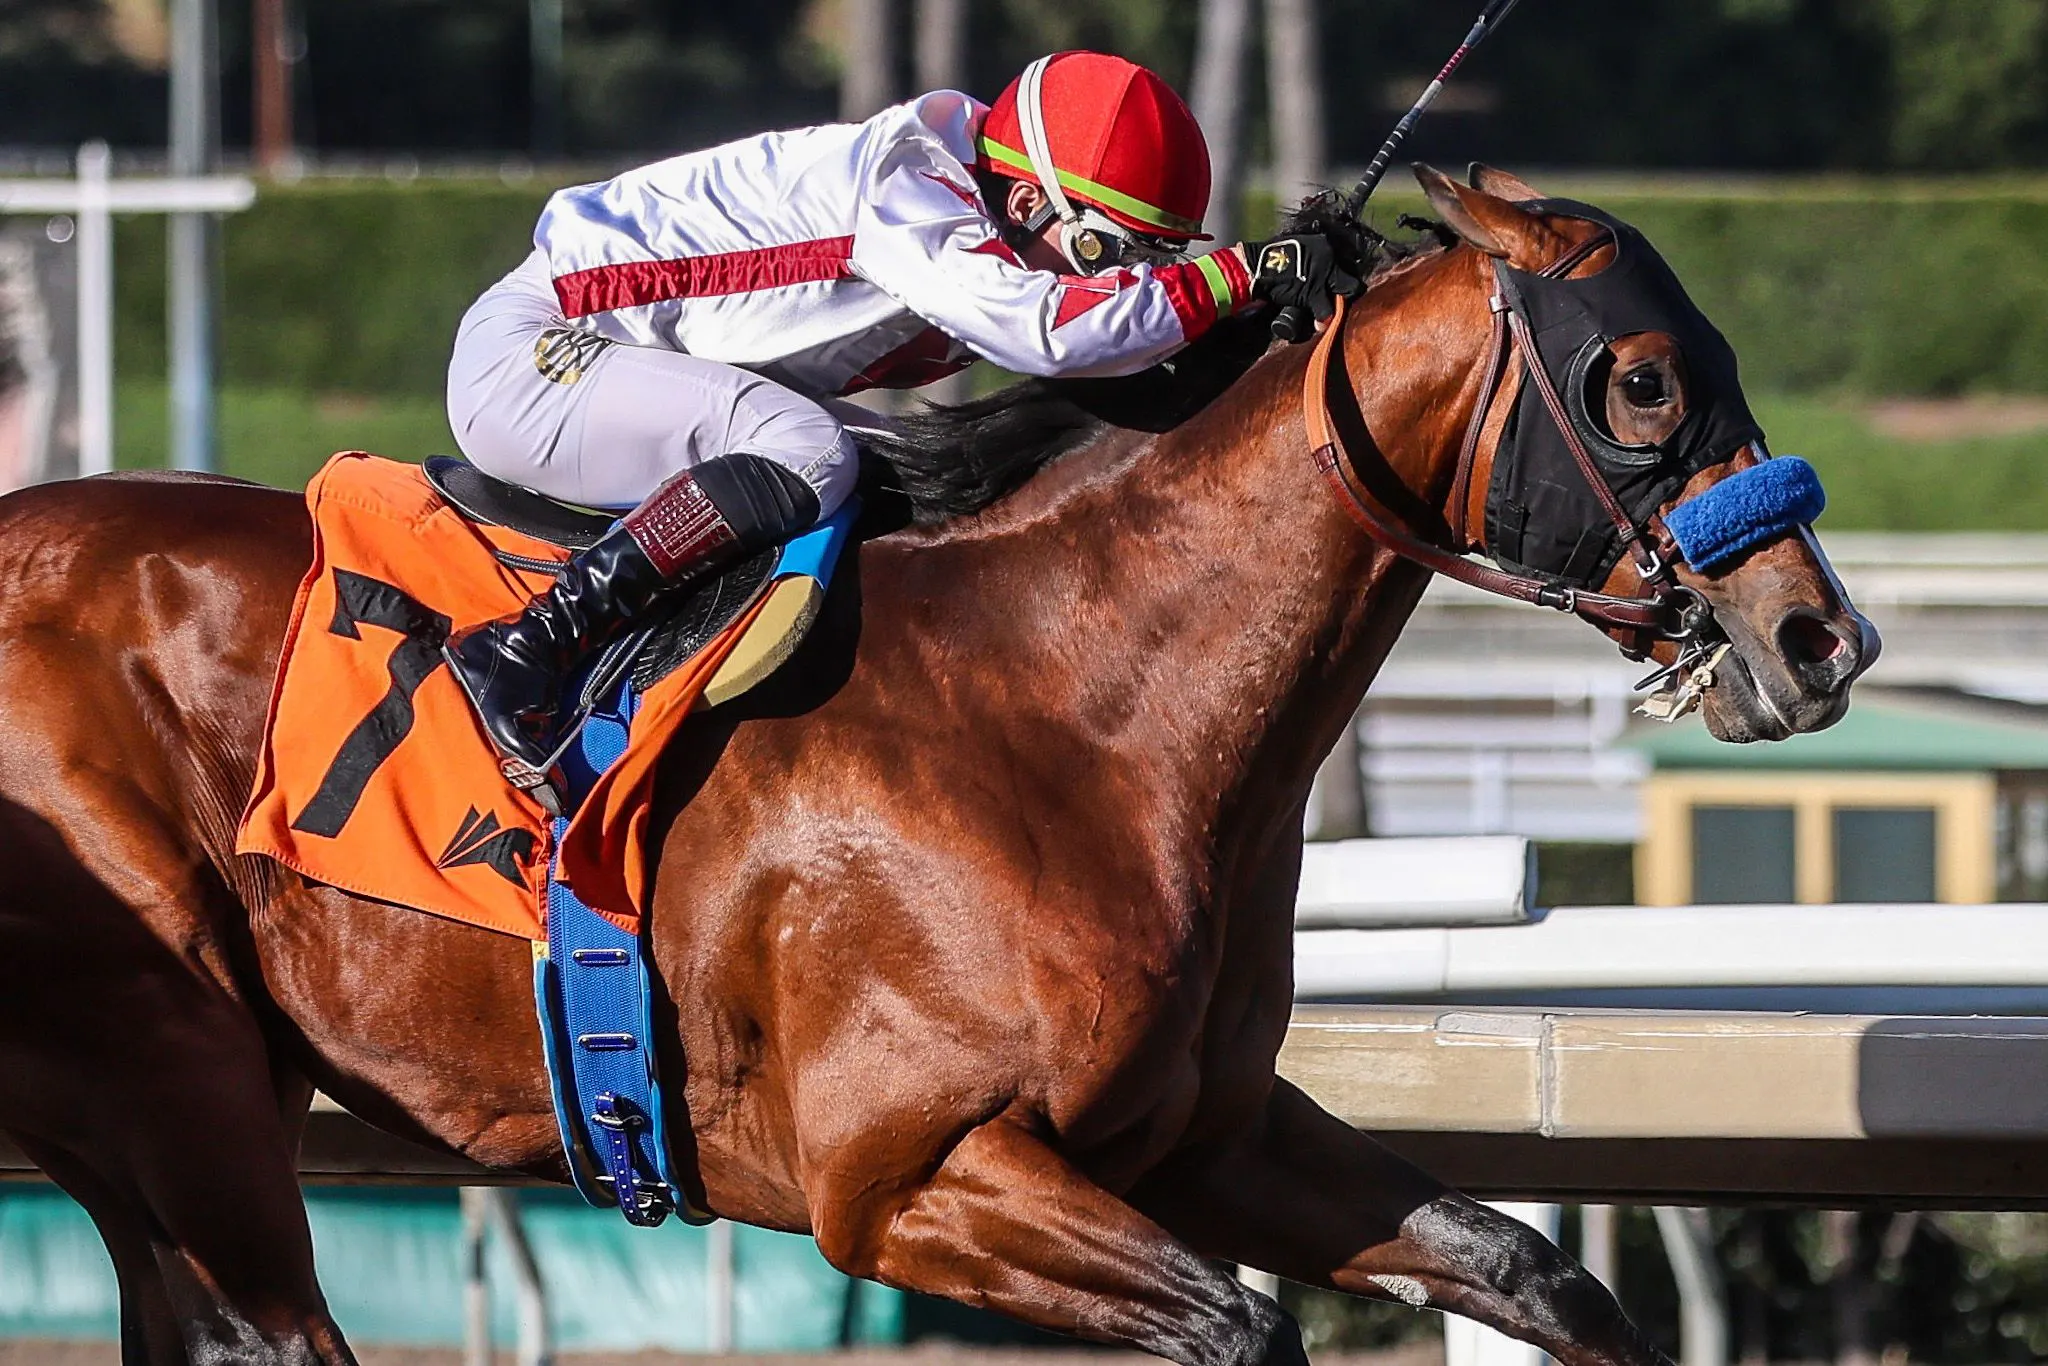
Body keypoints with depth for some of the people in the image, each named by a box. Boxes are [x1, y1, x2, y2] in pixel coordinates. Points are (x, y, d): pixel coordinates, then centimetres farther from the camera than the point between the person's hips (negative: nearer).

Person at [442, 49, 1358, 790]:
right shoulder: (905, 185, -22)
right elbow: (1050, 328, -37)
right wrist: (1242, 274, -32)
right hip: (526, 354, -10)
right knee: (805, 459, -30)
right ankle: (528, 649, -31)